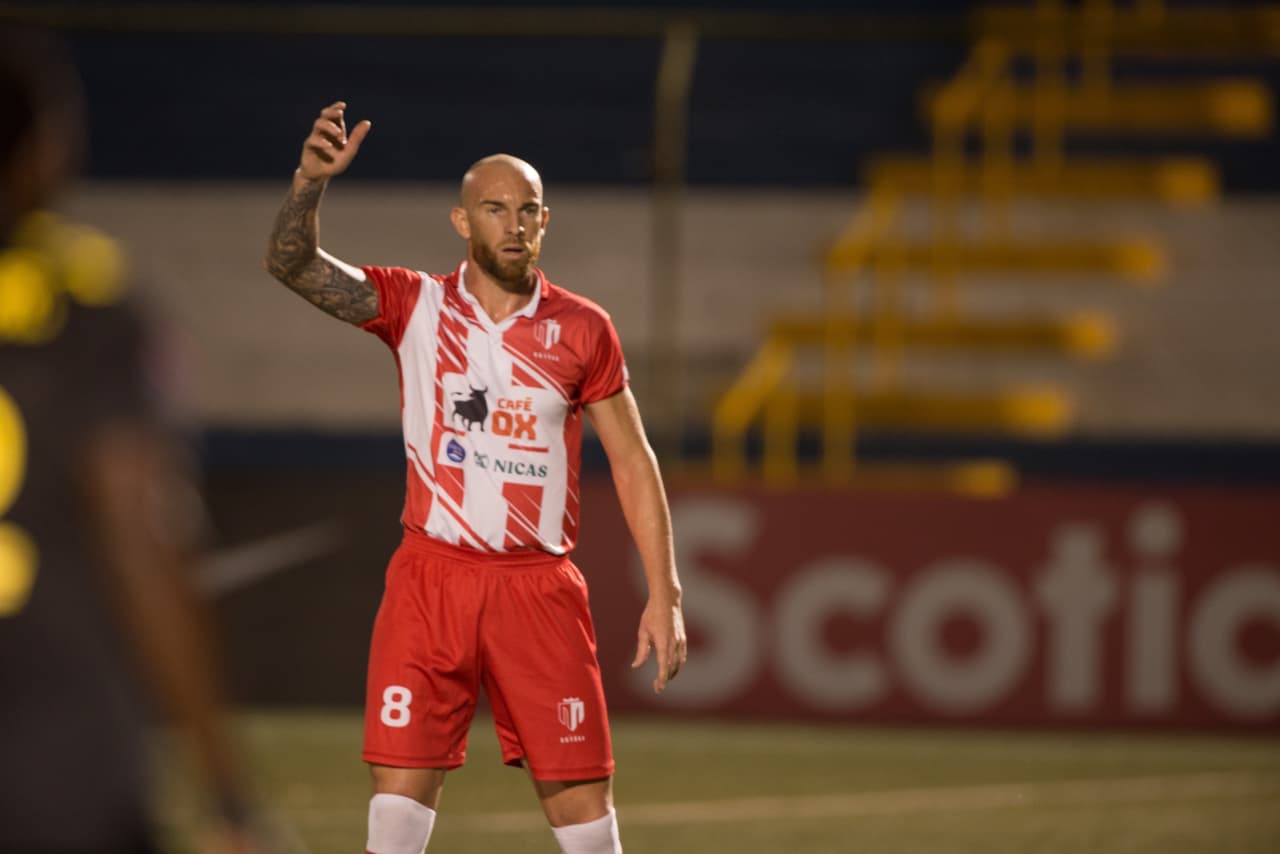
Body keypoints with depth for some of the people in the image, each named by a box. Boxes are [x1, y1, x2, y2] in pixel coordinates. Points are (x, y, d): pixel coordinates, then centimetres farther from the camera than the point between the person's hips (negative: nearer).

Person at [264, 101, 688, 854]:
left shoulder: (583, 330, 3)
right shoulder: (415, 306, 2)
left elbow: (634, 462, 6)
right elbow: (292, 264, -10)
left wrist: (664, 593, 1)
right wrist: (310, 181, -30)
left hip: (540, 586, 0)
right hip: (432, 577, 0)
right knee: (402, 786, -6)